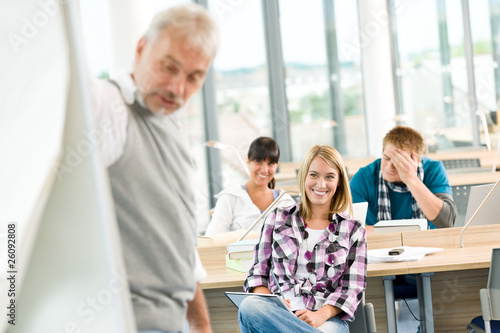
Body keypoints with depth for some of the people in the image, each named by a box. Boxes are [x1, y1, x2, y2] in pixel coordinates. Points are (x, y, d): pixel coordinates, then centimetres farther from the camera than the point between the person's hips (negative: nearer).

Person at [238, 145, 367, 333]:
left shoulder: (353, 230, 17)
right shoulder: (278, 219, 19)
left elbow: (353, 287, 8)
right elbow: (258, 273, 16)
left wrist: (322, 314, -12)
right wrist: (268, 304, -7)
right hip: (276, 314, 3)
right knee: (249, 306, -37)